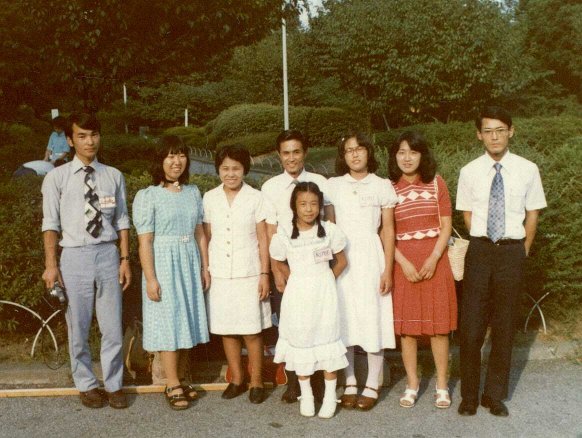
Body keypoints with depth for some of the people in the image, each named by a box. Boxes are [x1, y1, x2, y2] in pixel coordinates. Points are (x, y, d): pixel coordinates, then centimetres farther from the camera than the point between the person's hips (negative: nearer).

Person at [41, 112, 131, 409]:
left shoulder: (113, 176, 5)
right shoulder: (57, 178, 0)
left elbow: (122, 221, 8)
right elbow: (51, 224, -1)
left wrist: (125, 259, 3)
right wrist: (51, 265, -5)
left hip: (107, 254, 1)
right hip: (74, 256, -1)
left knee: (112, 327, 6)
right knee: (78, 328, 9)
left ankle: (113, 385, 22)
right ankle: (86, 385, 27)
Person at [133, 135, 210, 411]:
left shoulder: (193, 192, 9)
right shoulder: (147, 196, -7)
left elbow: (200, 233, 12)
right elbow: (145, 241, -11)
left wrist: (205, 267, 8)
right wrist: (150, 278, -15)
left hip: (189, 264, 5)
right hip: (163, 264, -5)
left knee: (183, 321, 9)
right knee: (168, 323, 0)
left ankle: (173, 380, 21)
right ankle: (173, 387, 8)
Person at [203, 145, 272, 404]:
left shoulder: (255, 198, -2)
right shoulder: (209, 199, 4)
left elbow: (263, 240, -1)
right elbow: (207, 238, 9)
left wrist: (265, 274, -5)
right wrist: (204, 270, 5)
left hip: (248, 274, -2)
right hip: (219, 274, 3)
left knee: (251, 331, 0)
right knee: (226, 330, 9)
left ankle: (256, 382, 15)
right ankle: (237, 379, 23)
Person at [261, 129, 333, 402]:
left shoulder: (321, 183, 3)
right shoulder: (270, 187, 2)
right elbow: (269, 233, 1)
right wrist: (276, 271, -4)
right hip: (284, 264, 0)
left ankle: (318, 381, 16)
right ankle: (293, 382, 19)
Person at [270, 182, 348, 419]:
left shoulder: (329, 230, -2)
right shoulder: (284, 233, -3)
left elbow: (341, 261, 7)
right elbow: (278, 263, 7)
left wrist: (326, 280, 2)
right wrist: (285, 281, -3)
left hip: (323, 293, 0)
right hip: (297, 294, 0)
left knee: (326, 337, 2)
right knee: (300, 340, 7)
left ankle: (330, 395, 13)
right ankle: (306, 394, 21)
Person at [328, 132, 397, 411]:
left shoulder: (382, 186, 3)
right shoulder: (333, 186, 7)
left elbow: (388, 229, 1)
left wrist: (388, 270, -5)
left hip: (370, 257, -2)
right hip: (340, 258, 2)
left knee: (373, 318, 0)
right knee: (344, 319, 4)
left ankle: (372, 386, 13)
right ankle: (350, 383, 16)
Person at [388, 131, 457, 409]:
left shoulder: (436, 183, 2)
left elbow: (446, 226, 1)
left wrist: (433, 258, -12)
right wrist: (404, 263, -12)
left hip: (434, 259, 0)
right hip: (403, 263, 0)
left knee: (438, 323, 2)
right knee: (406, 324, 4)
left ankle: (442, 385, 16)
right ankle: (412, 384, 17)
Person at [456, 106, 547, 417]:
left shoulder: (527, 170, -3)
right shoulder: (469, 172, -1)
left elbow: (532, 214, 6)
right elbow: (468, 215, 8)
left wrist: (523, 250, 5)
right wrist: (486, 244, 4)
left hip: (512, 252, 0)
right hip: (479, 251, 0)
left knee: (504, 327, 9)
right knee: (471, 326, 2)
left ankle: (495, 395, 23)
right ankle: (469, 396, 18)